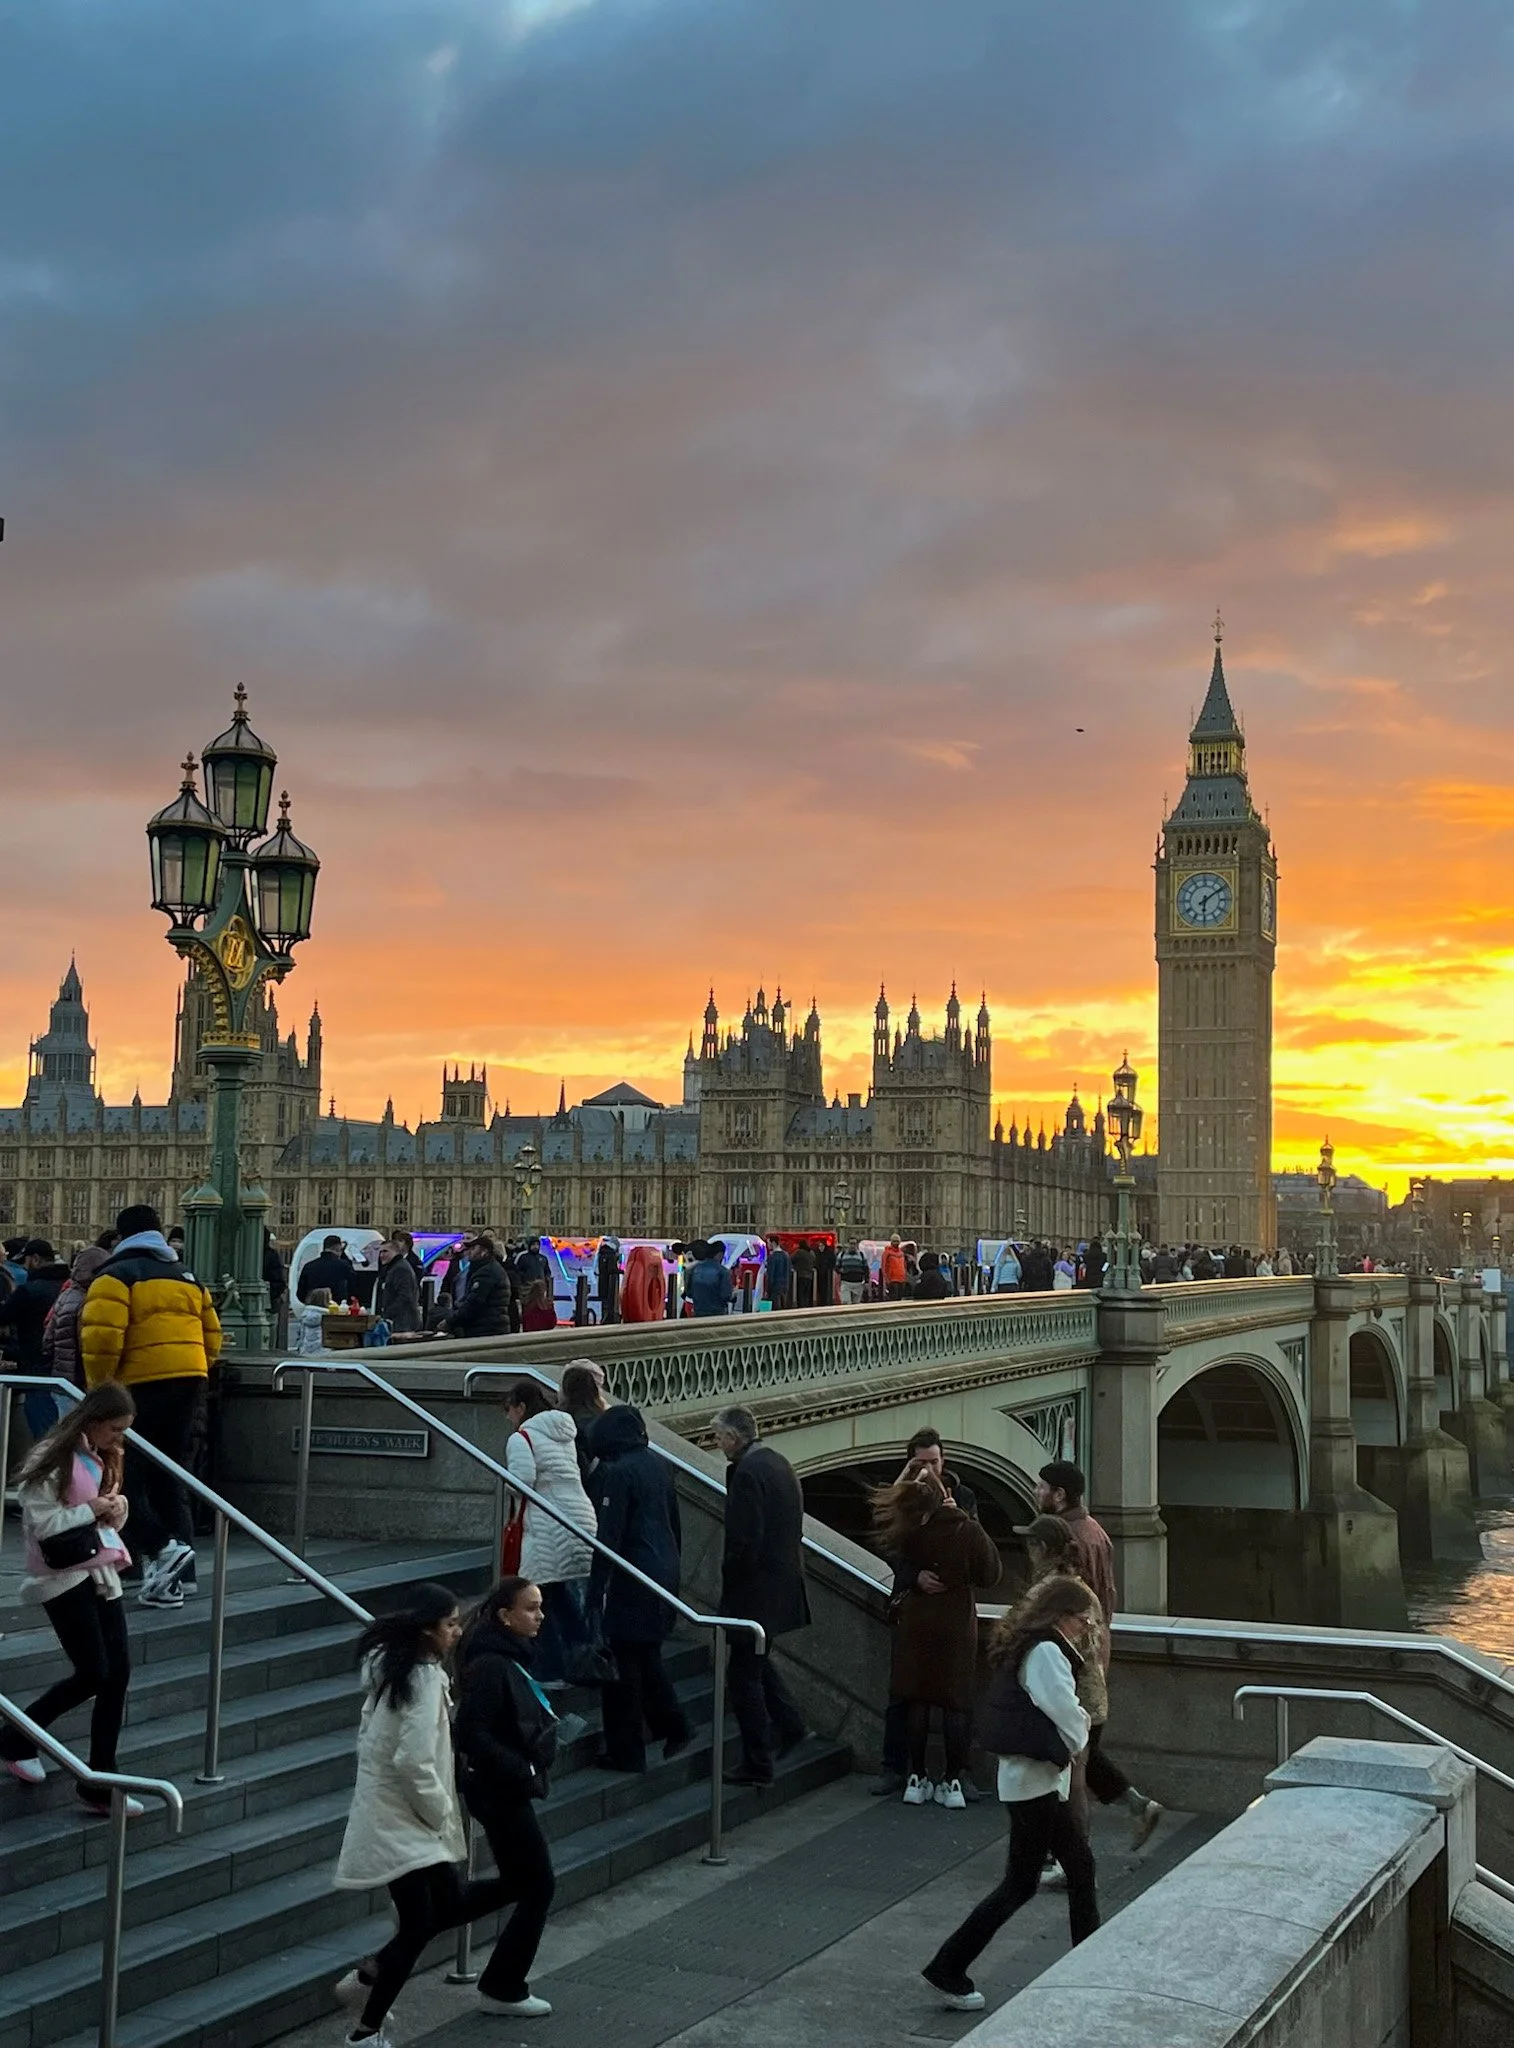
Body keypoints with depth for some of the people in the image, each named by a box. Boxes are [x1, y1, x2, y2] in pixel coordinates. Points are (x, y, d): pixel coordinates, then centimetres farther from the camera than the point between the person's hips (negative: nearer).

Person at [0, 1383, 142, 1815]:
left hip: (101, 1573, 8)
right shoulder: (52, 1460, -14)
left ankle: (99, 1784, 7)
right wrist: (93, 1508, -18)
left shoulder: (103, 1459, 12)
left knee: (119, 1673, 0)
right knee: (93, 1674, -10)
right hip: (63, 1577, -8)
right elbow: (40, 1523, -20)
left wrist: (118, 1507, -1)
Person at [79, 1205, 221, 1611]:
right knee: (170, 1480, 12)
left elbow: (102, 1337, -14)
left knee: (126, 1476, 1)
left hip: (141, 1388, -7)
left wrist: (99, 1387, -3)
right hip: (191, 1382, 7)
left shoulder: (117, 1276, -2)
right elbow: (212, 1337, 19)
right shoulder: (187, 1277, 19)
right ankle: (172, 1580, 10)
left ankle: (161, 1548, -18)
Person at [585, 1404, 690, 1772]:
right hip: (666, 1572, 8)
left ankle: (625, 1752, 6)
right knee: (647, 1656, 21)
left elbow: (608, 1536, -18)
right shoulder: (657, 1467, 9)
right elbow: (675, 1525, 16)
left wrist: (595, 1592, -15)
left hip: (633, 1578, -8)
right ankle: (673, 1728, 22)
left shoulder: (616, 1472, -15)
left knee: (622, 1662, 1)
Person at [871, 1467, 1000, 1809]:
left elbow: (883, 1504, 10)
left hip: (916, 1623, 2)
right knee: (956, 1701, 5)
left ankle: (917, 1778, 13)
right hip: (957, 1624, -2)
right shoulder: (968, 1531, -16)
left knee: (917, 1699, 9)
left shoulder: (908, 1530, -10)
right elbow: (991, 1576, -6)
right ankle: (953, 1782, 6)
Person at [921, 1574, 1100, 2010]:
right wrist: (1074, 1745, 2)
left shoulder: (1023, 1647, 13)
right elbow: (1070, 1719, -18)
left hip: (1033, 1778, 10)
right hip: (1036, 1781, -10)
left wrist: (1065, 1748, 0)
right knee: (1021, 1884, -2)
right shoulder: (1046, 1652, -17)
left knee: (1080, 1863, 15)